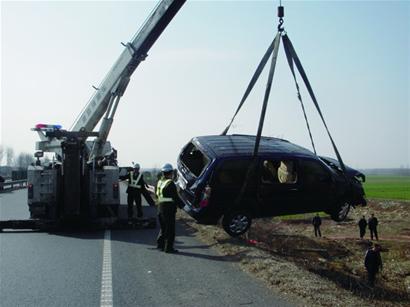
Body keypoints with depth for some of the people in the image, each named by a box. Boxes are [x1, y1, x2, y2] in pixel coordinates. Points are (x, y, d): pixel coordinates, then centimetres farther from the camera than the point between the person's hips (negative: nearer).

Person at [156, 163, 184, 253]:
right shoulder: (170, 184, -16)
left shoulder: (159, 182, 10)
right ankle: (168, 247, 3)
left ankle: (160, 244, 19)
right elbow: (176, 197, -15)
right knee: (170, 229, 0)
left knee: (163, 227, 19)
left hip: (160, 207, 8)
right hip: (169, 208, -8)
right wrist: (182, 205, -4)